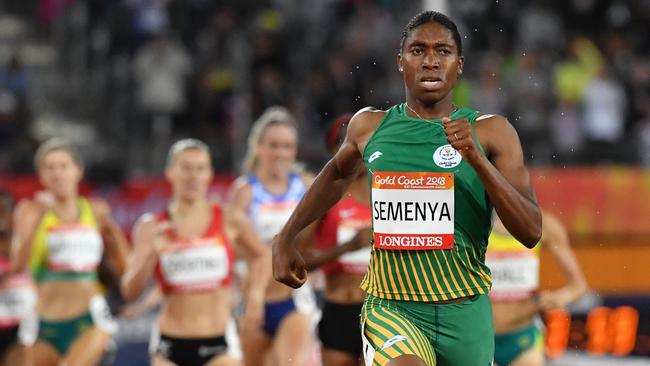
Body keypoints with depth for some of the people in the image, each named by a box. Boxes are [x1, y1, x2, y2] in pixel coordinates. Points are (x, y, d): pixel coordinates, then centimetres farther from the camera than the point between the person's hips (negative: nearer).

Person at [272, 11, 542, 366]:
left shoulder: (491, 132, -2)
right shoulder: (369, 126, 5)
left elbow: (531, 232, -10)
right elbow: (339, 173, 29)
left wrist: (477, 160, -21)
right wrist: (285, 238, 28)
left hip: (464, 314, 1)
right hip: (389, 307, -1)